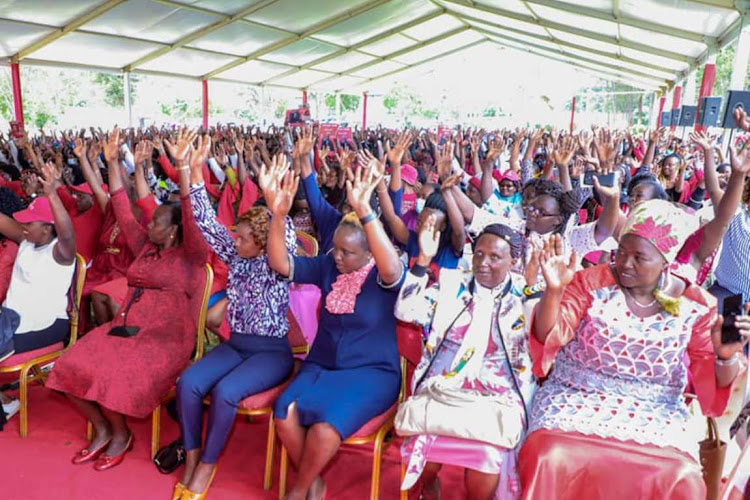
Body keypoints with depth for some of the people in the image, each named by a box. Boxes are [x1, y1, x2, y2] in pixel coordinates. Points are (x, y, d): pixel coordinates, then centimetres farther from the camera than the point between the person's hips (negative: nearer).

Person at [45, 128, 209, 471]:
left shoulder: (191, 255, -4)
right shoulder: (145, 247, 16)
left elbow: (193, 218, -20)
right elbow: (123, 211, 13)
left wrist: (183, 166, -31)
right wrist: (112, 162, 8)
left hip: (165, 339, -7)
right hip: (124, 328, 7)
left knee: (114, 376, -29)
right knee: (71, 368, -12)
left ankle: (121, 434, 1)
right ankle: (102, 430, 8)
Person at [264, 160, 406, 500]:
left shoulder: (384, 277, -10)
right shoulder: (328, 267, 3)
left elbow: (392, 268, -36)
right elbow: (280, 263, -6)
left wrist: (364, 211, -47)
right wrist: (279, 214, -23)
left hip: (371, 372, -4)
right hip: (321, 366, 5)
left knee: (327, 422, -30)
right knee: (286, 411, -24)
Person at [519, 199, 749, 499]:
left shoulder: (695, 305, 1)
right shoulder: (591, 283, -3)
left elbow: (713, 384, 5)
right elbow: (548, 337, -9)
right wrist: (554, 290, -26)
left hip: (654, 413, 2)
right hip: (577, 399, -1)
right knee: (551, 460, -29)